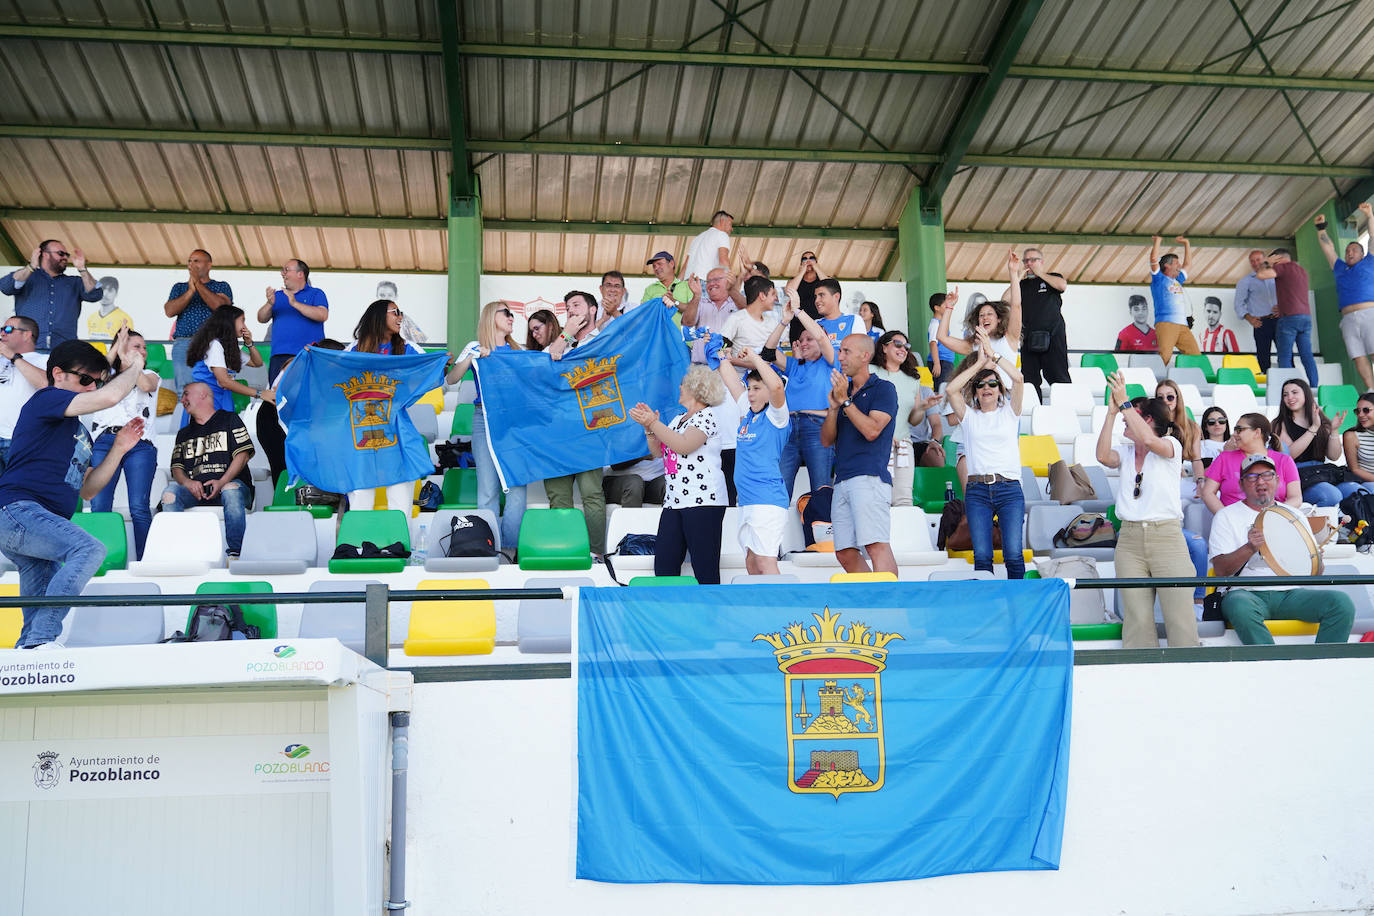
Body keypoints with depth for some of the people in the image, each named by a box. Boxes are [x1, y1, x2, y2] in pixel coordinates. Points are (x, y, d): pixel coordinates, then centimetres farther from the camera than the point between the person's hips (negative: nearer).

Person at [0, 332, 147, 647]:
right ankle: (40, 640, -31)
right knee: (90, 549, -29)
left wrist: (118, 449, 15)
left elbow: (87, 489, 23)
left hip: (42, 521, 10)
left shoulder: (79, 432, 26)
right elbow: (110, 397, -15)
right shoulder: (44, 399, 0)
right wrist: (134, 365, 3)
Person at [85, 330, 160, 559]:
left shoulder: (151, 375, 21)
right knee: (98, 507, -9)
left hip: (139, 444, -1)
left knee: (139, 508, -11)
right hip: (104, 442, 2)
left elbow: (145, 385, -2)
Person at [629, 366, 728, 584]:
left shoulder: (706, 417, -4)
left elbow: (683, 446, -19)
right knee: (664, 565, 3)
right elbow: (657, 450, 22)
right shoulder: (678, 420, 22)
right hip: (674, 501, 9)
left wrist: (653, 423, -15)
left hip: (702, 501, -9)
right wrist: (649, 426, 7)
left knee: (705, 570, -8)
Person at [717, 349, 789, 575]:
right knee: (751, 563, 8)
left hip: (767, 499, -8)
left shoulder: (775, 416, -5)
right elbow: (731, 380, 25)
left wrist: (755, 358, -15)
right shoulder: (748, 412, 16)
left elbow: (776, 386, -24)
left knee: (765, 561, -14)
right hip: (747, 500, 8)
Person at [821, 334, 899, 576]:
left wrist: (845, 401, -9)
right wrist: (833, 407, 0)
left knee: (876, 546, -17)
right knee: (845, 553, 3)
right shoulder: (842, 391, 23)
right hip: (843, 480, 8)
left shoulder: (883, 388, 3)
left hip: (869, 477, -7)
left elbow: (872, 430, -12)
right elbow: (826, 440, 16)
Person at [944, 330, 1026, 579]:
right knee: (981, 556, -5)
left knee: (1013, 554, -9)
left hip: (1009, 488, -1)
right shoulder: (969, 416, 14)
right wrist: (979, 362, 1)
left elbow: (1018, 379, -3)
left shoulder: (1009, 412, 13)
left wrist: (993, 354, 1)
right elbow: (951, 389, -2)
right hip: (977, 490, 1)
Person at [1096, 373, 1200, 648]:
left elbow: (1149, 440, -20)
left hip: (1166, 535, -4)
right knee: (1136, 617, 1)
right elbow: (1103, 456, -8)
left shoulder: (1171, 445, 3)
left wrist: (1124, 403, -14)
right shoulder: (1124, 452, 14)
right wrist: (1111, 412, -8)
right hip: (1129, 538, 4)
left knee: (1179, 616, -4)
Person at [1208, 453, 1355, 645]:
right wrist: (1251, 548, -20)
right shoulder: (1227, 516, 9)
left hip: (1290, 593, 4)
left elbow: (1314, 572, 17)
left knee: (1342, 603, -22)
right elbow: (1220, 570, -4)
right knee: (1241, 608, -39)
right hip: (1245, 592, -4)